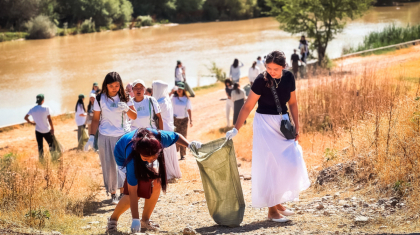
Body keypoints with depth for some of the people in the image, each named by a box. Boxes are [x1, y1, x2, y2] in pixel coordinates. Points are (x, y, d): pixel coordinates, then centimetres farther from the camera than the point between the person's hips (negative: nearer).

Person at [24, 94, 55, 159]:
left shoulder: (32, 109, -3)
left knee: (40, 146, 10)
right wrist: (52, 128, -6)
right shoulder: (46, 108, -14)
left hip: (38, 131, 3)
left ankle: (41, 159, 13)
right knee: (51, 144, 9)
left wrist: (31, 122, 14)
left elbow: (26, 117, -1)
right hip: (47, 130, -3)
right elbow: (49, 119, -14)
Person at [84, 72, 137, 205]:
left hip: (124, 135, 1)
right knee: (109, 166, 2)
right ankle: (113, 194, 12)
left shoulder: (124, 98, 0)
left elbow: (134, 117, -1)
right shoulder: (100, 99, -4)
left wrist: (127, 108, -22)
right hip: (106, 137, -1)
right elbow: (95, 119, 1)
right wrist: (91, 138, -5)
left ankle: (123, 193, 4)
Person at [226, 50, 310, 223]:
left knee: (291, 162, 5)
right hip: (265, 123, -5)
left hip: (283, 122, 6)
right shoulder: (261, 80, -19)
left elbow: (292, 103, 7)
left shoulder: (288, 78, -5)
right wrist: (236, 129, -22)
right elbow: (248, 106, -17)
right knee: (269, 166, -3)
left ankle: (278, 202, 21)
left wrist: (297, 127, 5)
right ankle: (272, 210, 5)